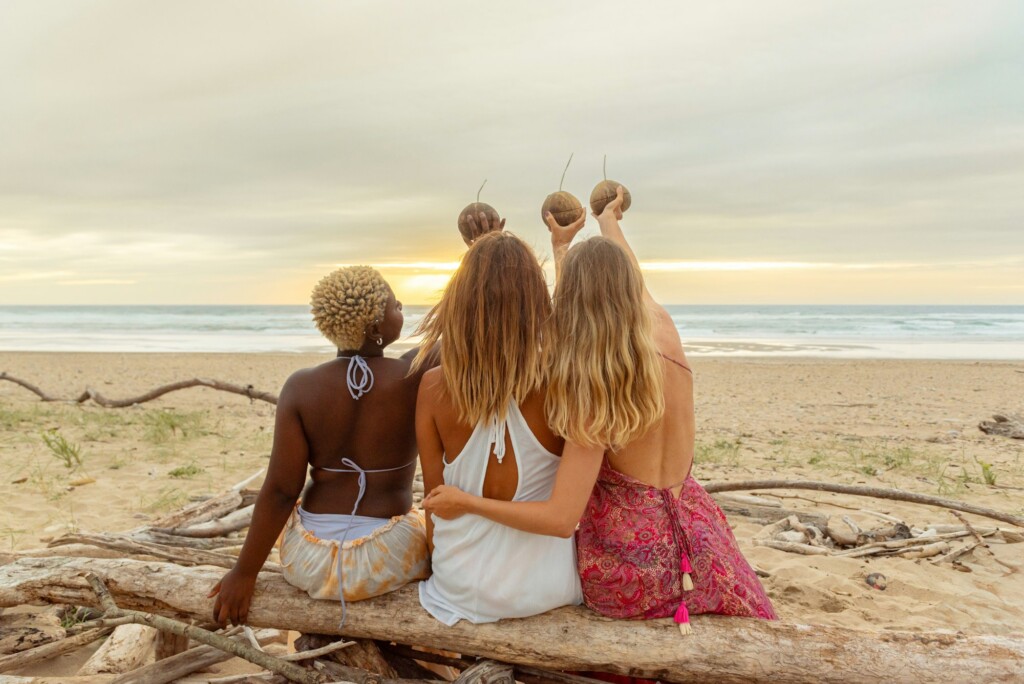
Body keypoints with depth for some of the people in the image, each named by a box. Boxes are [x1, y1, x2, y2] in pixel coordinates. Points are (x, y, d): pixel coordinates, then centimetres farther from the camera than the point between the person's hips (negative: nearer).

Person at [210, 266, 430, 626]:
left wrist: (245, 573, -3)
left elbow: (280, 490, -12)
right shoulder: (415, 378, -17)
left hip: (311, 561, 2)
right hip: (388, 561, -2)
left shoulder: (301, 387, -12)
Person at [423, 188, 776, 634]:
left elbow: (561, 519, -24)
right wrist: (609, 224, 34)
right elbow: (630, 283, 14)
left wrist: (465, 503, -13)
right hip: (692, 544, 5)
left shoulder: (592, 394, -22)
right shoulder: (666, 335, -9)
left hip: (625, 572, -4)